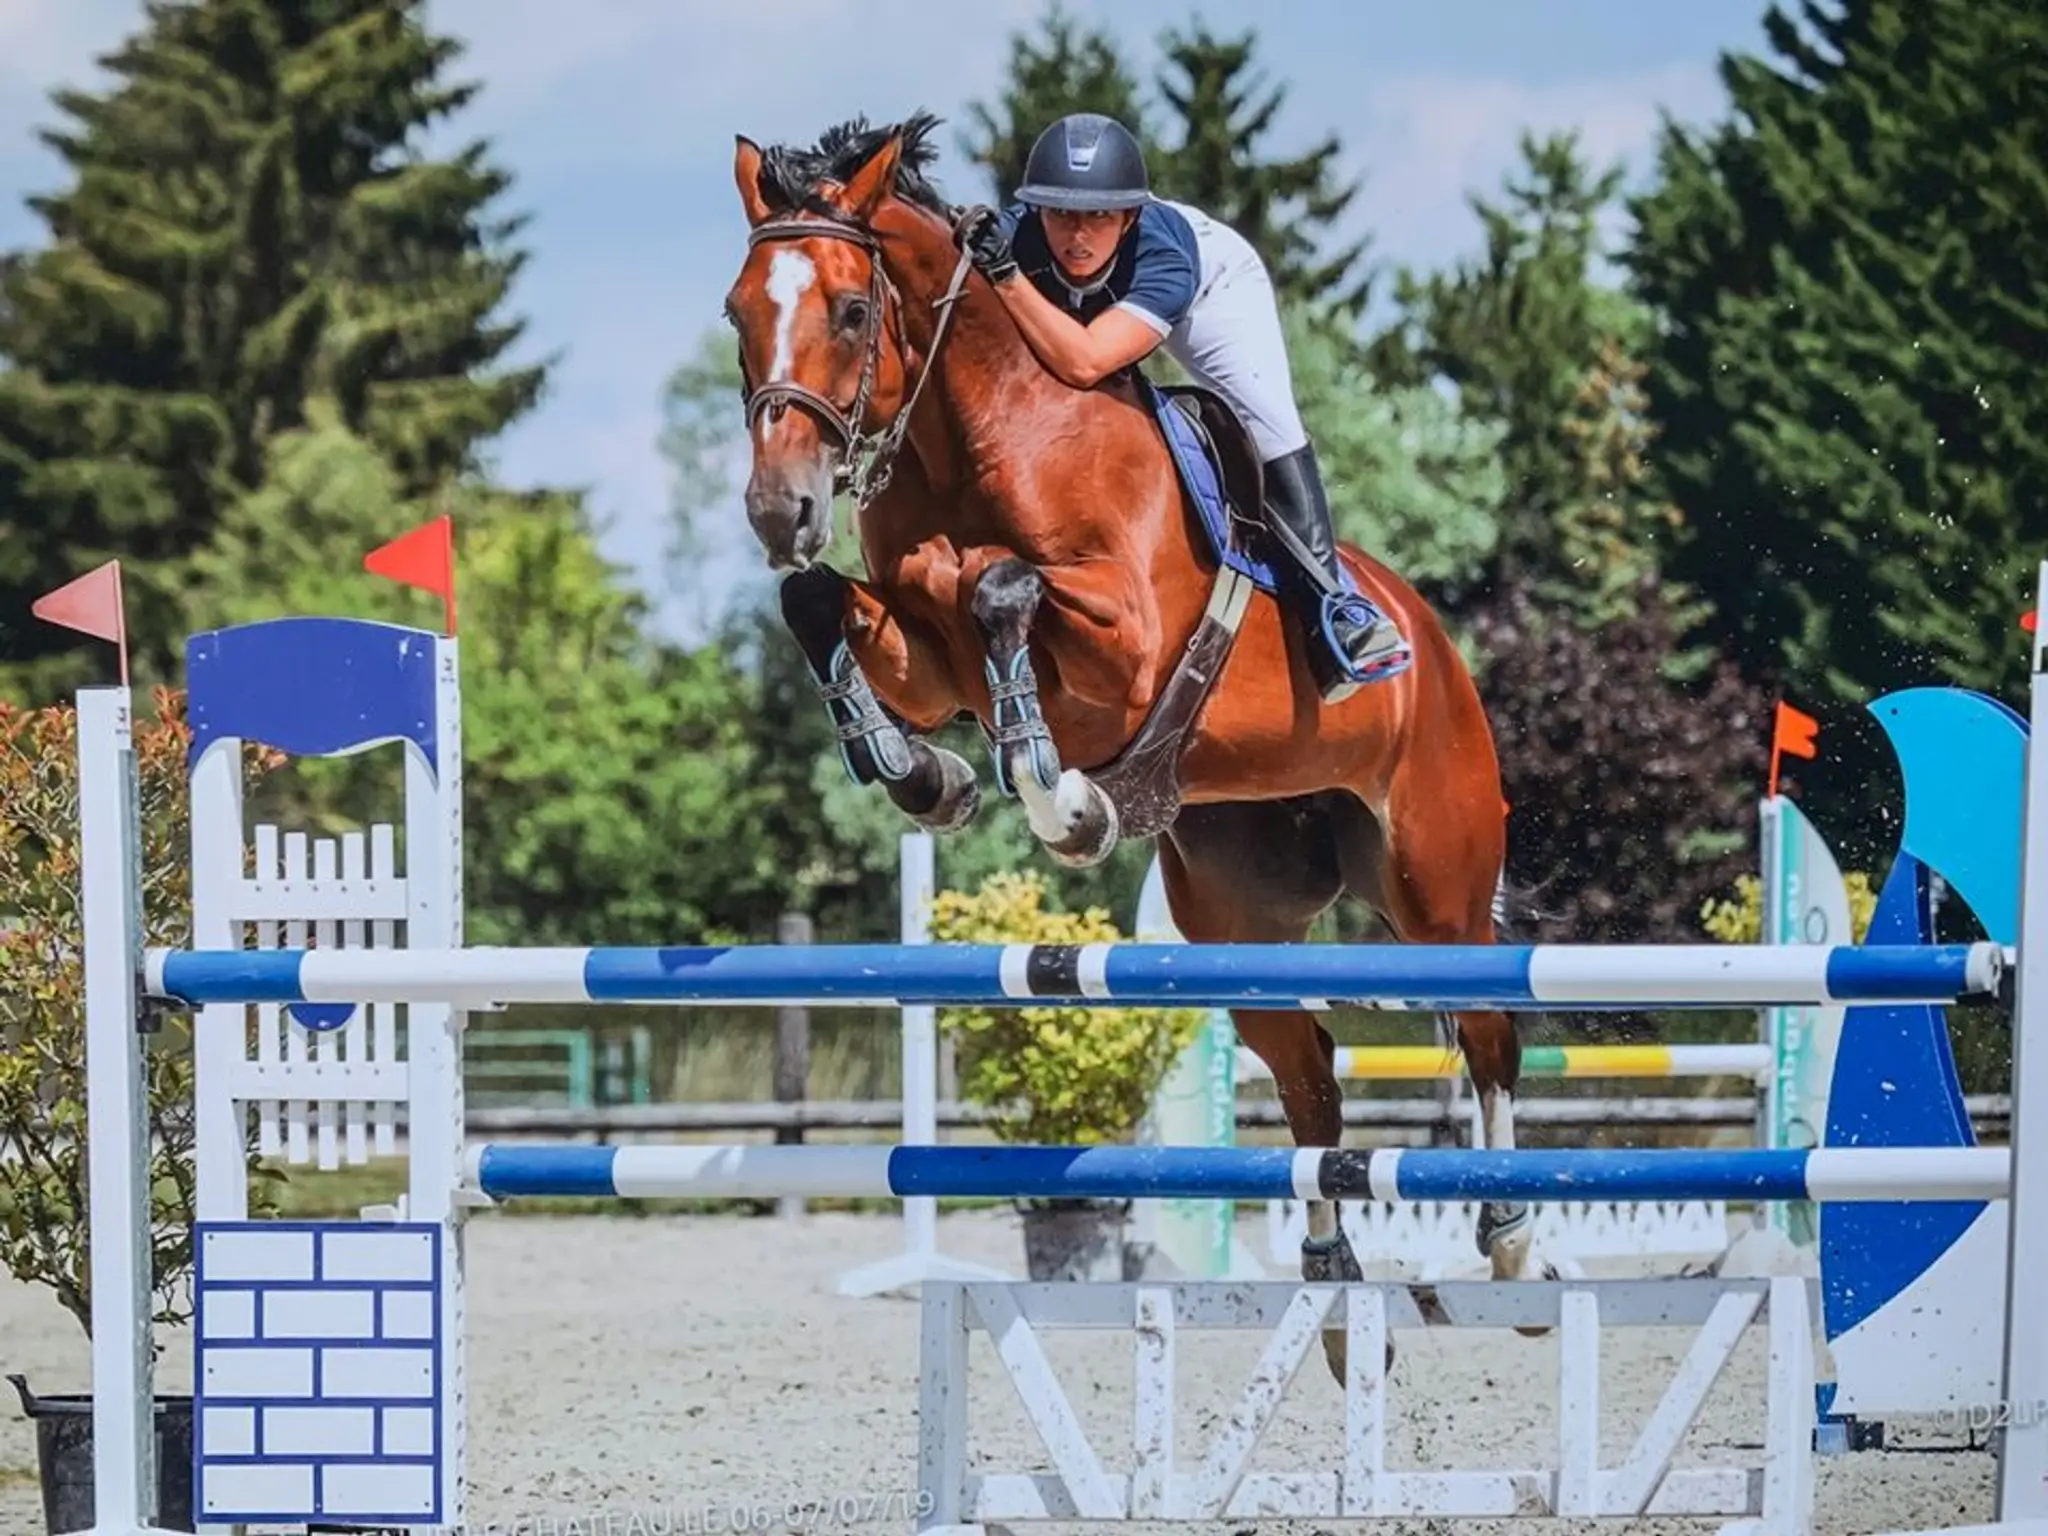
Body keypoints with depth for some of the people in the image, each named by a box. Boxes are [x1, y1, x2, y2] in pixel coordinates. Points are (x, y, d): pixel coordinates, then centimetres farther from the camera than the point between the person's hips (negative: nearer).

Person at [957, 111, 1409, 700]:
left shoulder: (1162, 257, -47)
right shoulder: (1015, 237, -38)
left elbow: (1084, 362, -59)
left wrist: (1003, 274, -66)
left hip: (1214, 282, -4)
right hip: (1082, 300, 4)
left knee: (1268, 424, -22)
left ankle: (1327, 598, -16)